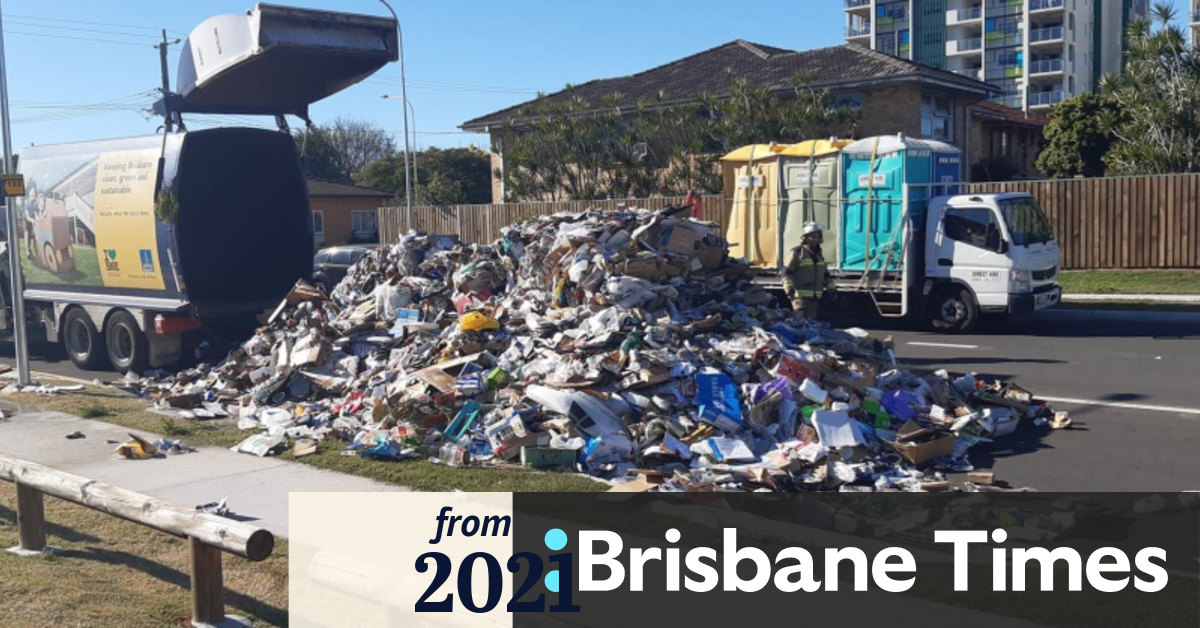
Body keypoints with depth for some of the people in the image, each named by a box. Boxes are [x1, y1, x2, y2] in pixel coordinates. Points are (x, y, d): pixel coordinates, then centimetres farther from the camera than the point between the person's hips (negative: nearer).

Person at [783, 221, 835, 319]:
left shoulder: (819, 255, 18)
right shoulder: (797, 253, -5)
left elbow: (825, 275, 29)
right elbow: (787, 273, -10)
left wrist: (831, 288, 22)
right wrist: (789, 289, -19)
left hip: (815, 297, 7)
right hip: (801, 296, -7)